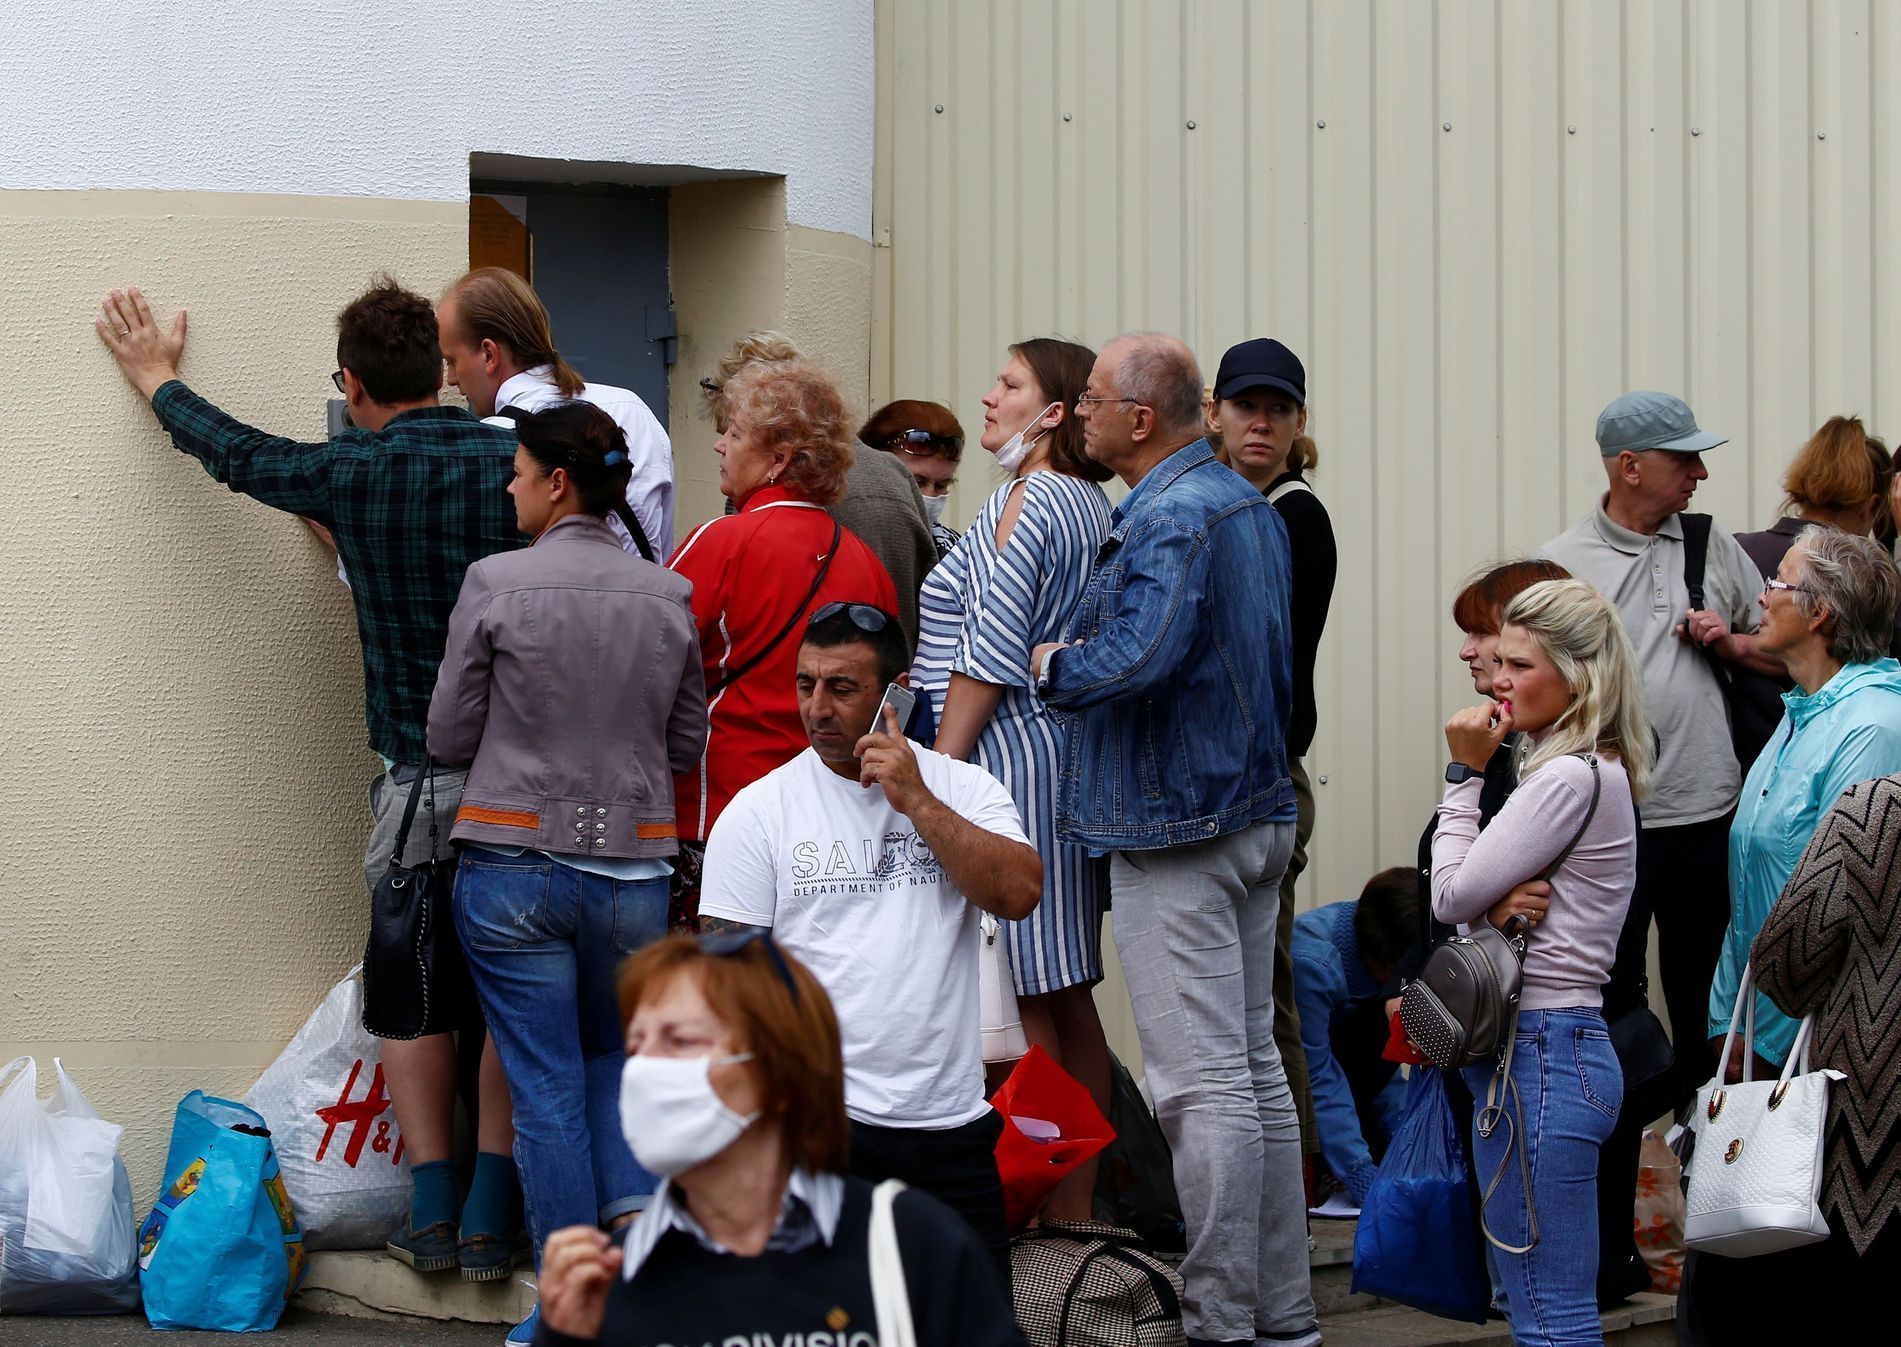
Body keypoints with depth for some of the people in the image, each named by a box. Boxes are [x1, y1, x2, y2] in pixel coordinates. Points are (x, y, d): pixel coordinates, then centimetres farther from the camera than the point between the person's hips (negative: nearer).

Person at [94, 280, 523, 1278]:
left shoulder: (351, 475, -7)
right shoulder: (516, 463, -5)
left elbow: (231, 451, 10)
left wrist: (156, 379, 27)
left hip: (418, 774, -1)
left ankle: (431, 1212, 6)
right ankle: (493, 1213, 6)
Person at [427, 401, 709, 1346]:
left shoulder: (495, 585, -9)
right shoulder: (668, 597, 1)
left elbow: (449, 736, -3)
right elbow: (689, 743, 9)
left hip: (514, 860, -3)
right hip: (633, 864, 3)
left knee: (546, 1090, 3)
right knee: (613, 1057, 22)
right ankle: (637, 1215, 1)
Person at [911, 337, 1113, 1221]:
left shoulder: (1028, 502, -12)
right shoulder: (1093, 506, 15)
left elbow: (990, 658, -16)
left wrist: (936, 774, -12)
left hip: (1009, 755, -10)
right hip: (1073, 752, 10)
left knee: (1018, 1000, -7)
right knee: (1069, 997, 11)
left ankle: (1029, 1208, -6)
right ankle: (1076, 1205, 15)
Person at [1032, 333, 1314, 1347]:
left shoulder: (1168, 519, -18)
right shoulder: (1249, 506, 15)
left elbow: (1136, 659, -31)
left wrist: (1054, 664, -12)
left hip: (1177, 834, -10)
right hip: (1256, 809, 10)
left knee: (1203, 1087, -7)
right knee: (1256, 1067, 13)